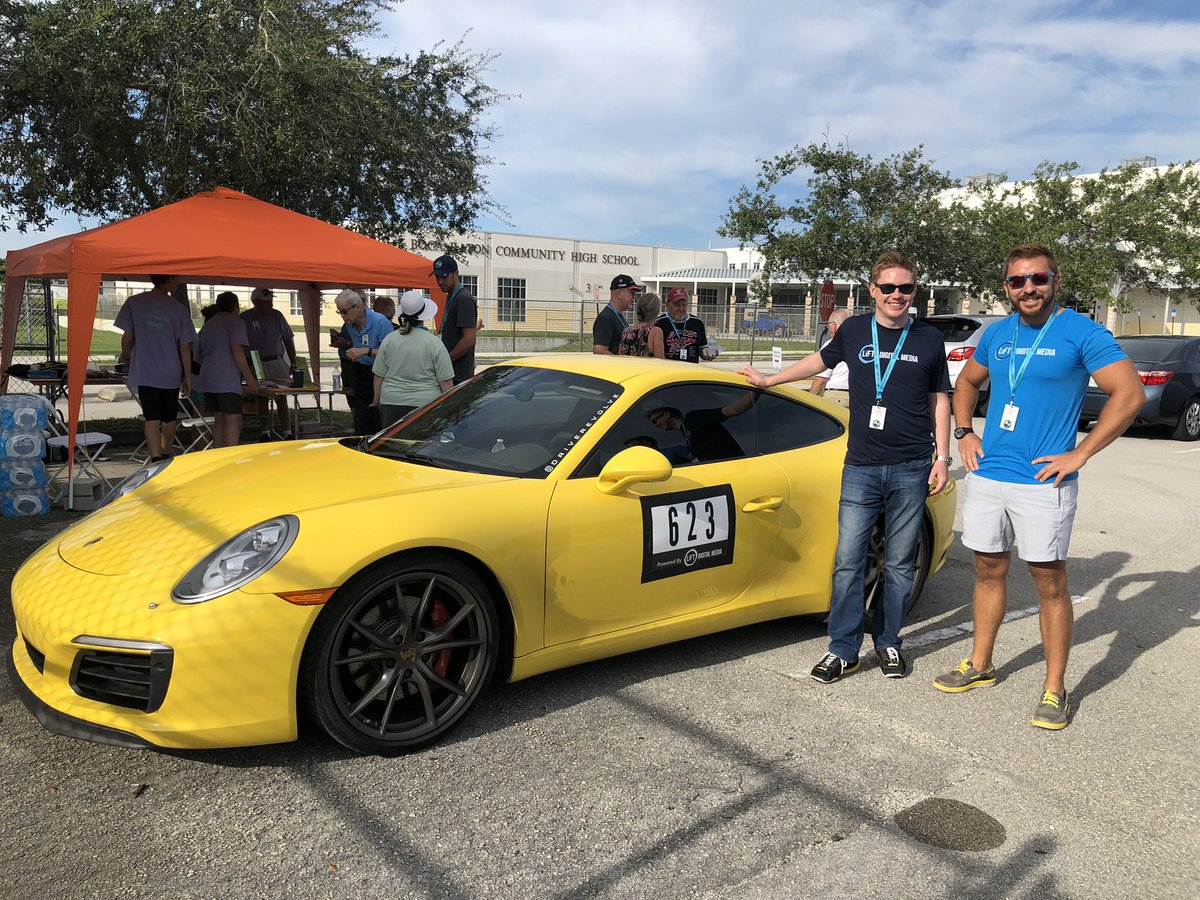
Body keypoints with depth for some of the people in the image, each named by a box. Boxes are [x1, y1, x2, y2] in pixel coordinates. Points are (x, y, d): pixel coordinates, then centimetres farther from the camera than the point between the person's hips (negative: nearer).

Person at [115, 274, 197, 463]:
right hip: (171, 374, 0)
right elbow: (185, 347, -1)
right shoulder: (179, 309, -4)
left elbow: (127, 337, -2)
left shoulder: (134, 302, -2)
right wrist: (187, 376, 6)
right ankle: (165, 457, 27)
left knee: (152, 419, -1)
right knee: (170, 419, 16)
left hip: (144, 373, 0)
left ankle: (156, 461, -11)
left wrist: (125, 356, 19)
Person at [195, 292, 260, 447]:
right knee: (233, 420, -9)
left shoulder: (207, 325, 25)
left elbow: (198, 356, 30)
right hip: (227, 381, -8)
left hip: (207, 381, 8)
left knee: (218, 421, 10)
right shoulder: (236, 322, 0)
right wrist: (250, 379, -11)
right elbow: (237, 351, -12)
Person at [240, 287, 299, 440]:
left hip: (277, 363, 1)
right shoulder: (244, 318, -2)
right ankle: (265, 433, 15)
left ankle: (287, 433, -2)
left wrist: (293, 364, 7)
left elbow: (288, 340, 11)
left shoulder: (276, 315, 5)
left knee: (281, 399, -3)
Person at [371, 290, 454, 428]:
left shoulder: (389, 340, 2)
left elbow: (379, 376, 7)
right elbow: (446, 382, -6)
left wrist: (377, 400, 20)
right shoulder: (434, 343, -6)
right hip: (426, 404, -3)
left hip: (391, 402, 3)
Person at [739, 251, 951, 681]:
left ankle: (888, 642, 23)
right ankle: (843, 649, 7)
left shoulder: (929, 339, 5)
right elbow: (820, 360, 22)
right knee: (848, 561, -3)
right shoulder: (854, 331, 5)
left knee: (899, 564, 7)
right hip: (861, 468, 0)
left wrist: (942, 457, 5)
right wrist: (768, 380, 28)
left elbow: (939, 400, 11)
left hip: (911, 469, 0)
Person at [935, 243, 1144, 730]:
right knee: (988, 571, 14)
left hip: (1043, 482, -5)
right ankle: (979, 664, 28)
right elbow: (966, 382, 25)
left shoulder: (1082, 333, -7)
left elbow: (1130, 394, -12)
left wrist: (1078, 455, -15)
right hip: (987, 476, 5)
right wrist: (964, 432, 10)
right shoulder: (996, 334, 9)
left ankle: (1055, 688, 13)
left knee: (1049, 582, 1)